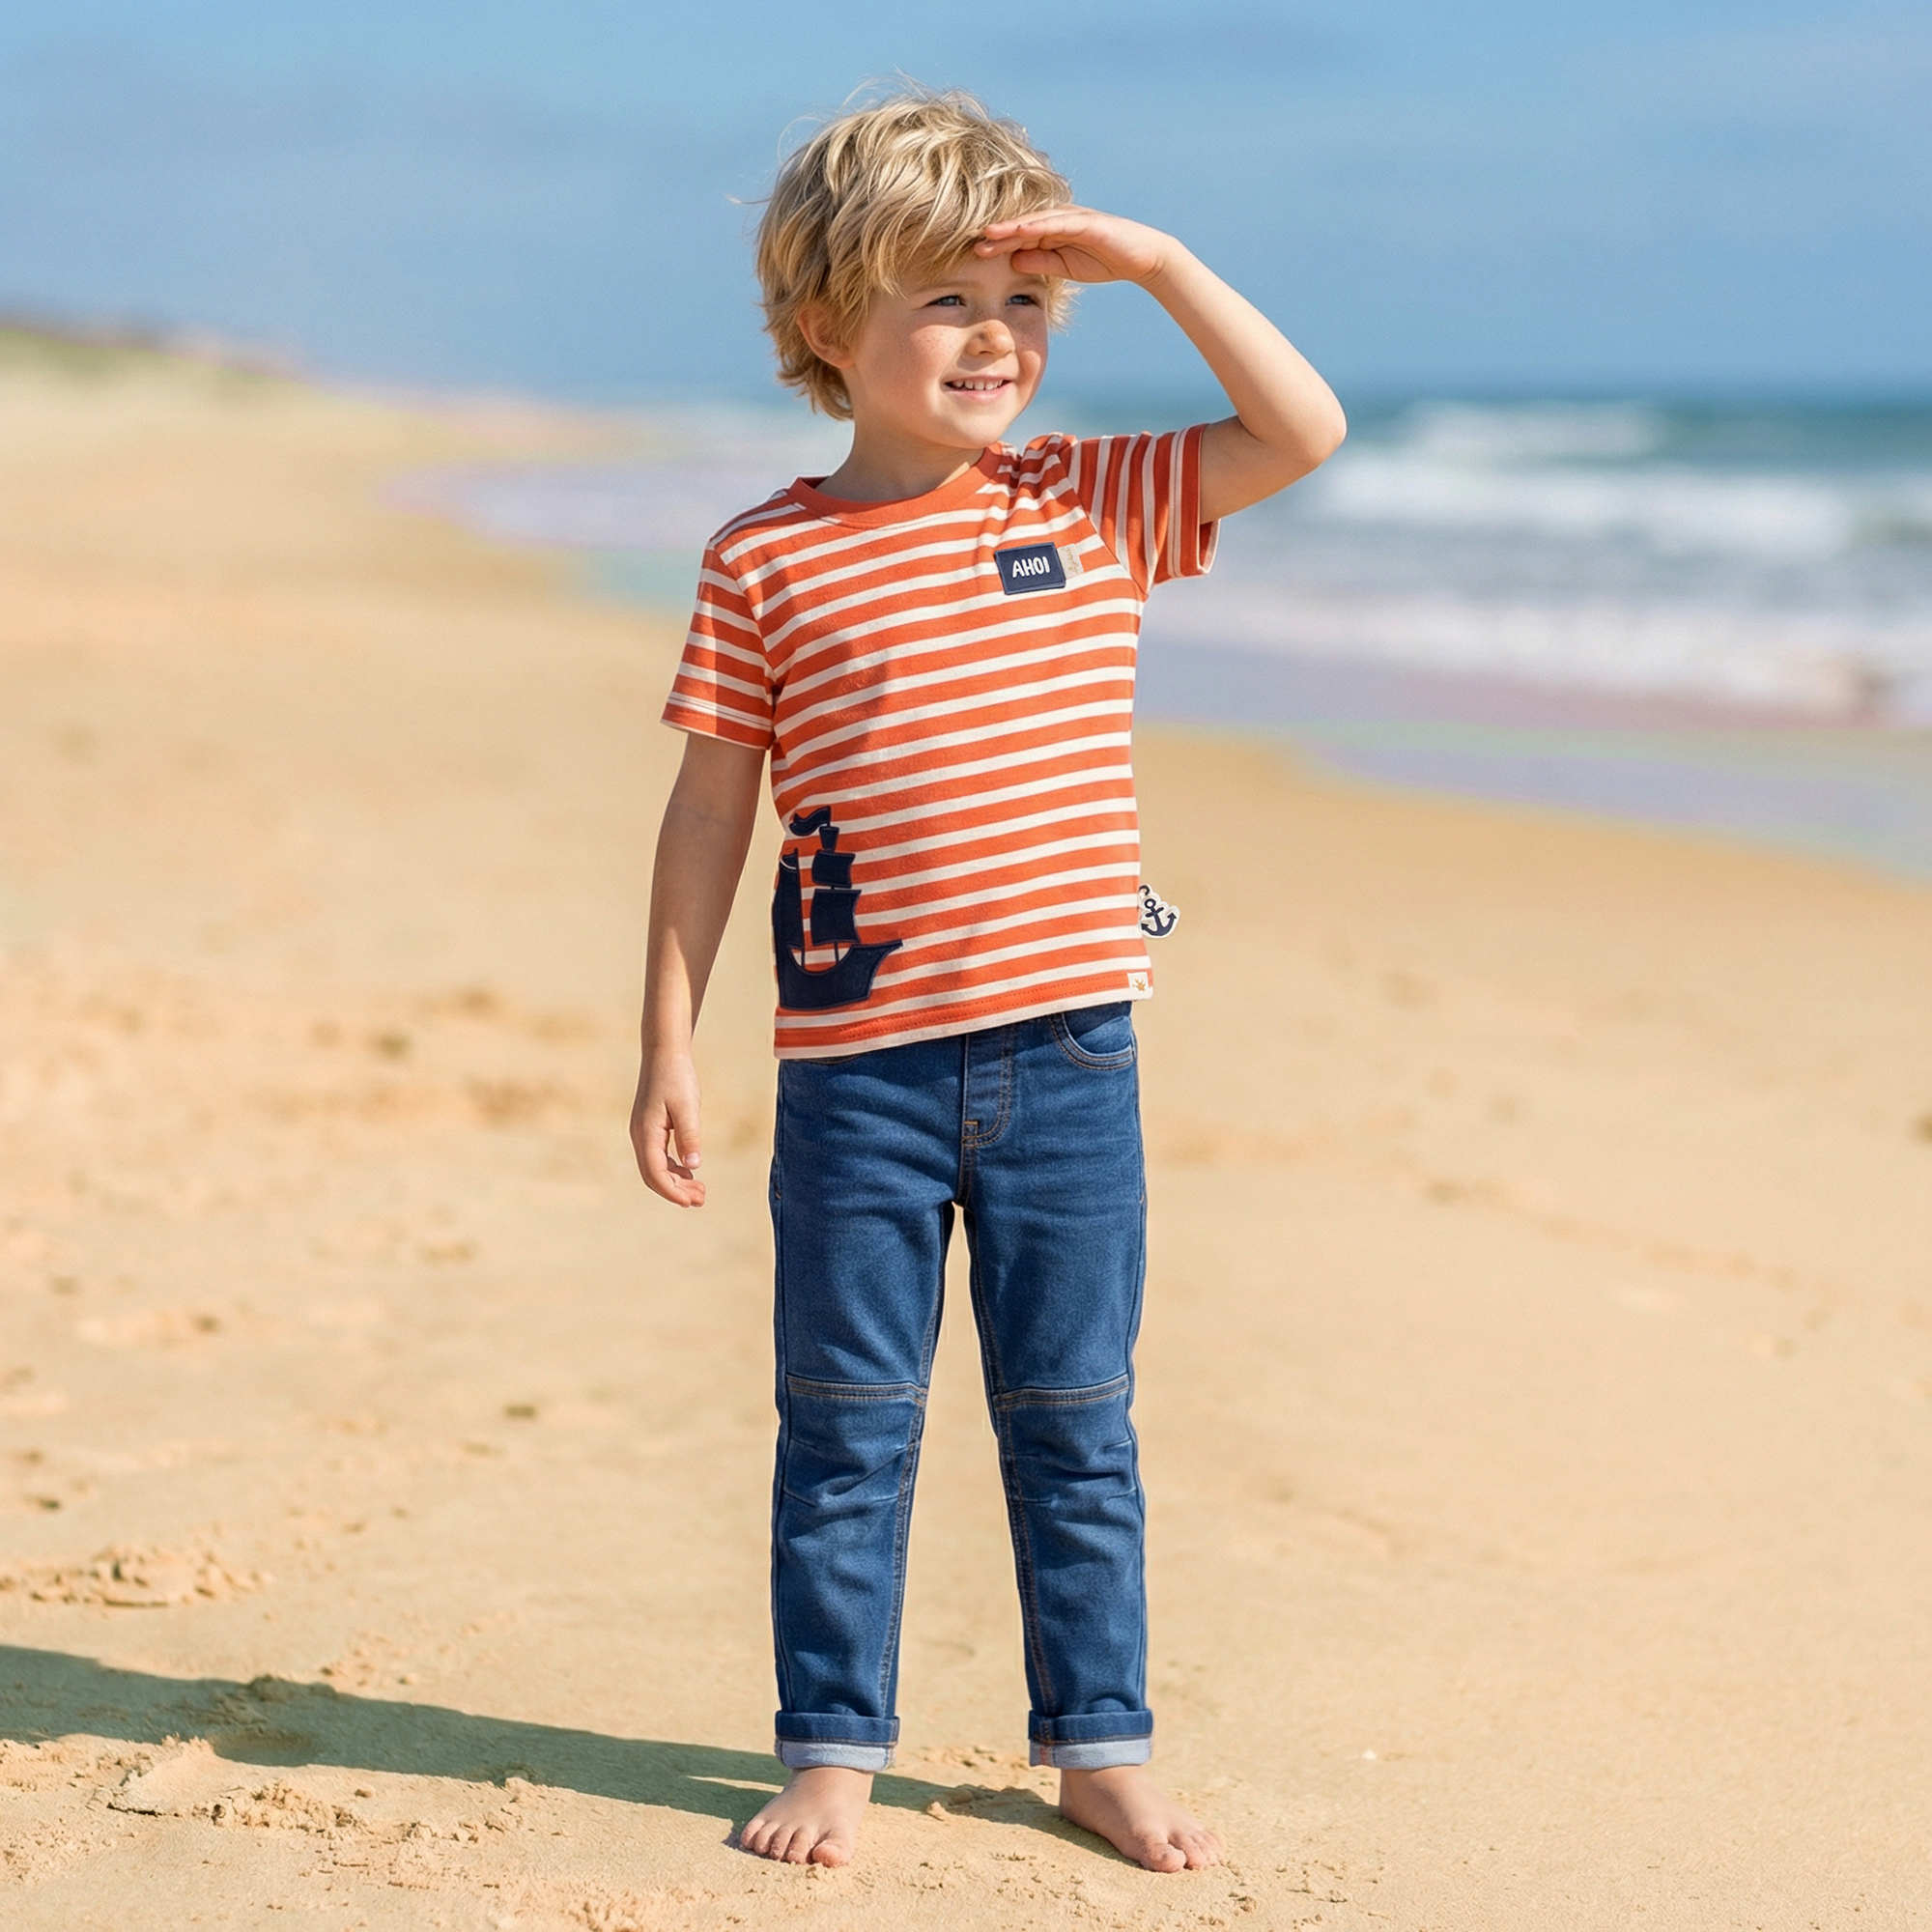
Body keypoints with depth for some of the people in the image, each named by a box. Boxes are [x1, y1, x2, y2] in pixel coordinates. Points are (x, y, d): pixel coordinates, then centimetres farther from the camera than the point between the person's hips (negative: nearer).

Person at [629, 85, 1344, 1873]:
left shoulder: (1099, 505, 4)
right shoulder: (768, 561, -2)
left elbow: (1305, 432, -2)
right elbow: (711, 809, 1)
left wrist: (1157, 264, -8)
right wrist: (669, 1044, 0)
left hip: (1067, 1057, 2)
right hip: (858, 1072, -1)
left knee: (1075, 1425, 11)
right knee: (846, 1433, 7)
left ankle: (1100, 1744, 23)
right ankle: (834, 1749, 20)